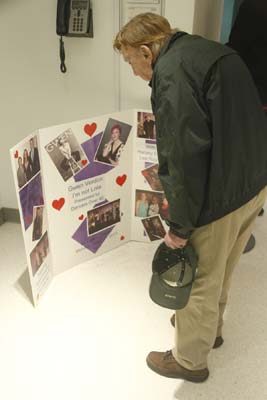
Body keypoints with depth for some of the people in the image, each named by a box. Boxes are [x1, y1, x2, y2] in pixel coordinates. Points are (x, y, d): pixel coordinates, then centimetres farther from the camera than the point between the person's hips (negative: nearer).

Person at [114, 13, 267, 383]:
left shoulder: (171, 72, -16)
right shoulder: (212, 51, 14)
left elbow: (184, 156, -23)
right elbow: (234, 126, 13)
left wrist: (180, 225, -14)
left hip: (221, 197, -9)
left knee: (199, 281, 10)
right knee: (220, 272, 26)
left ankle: (190, 360, 33)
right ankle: (210, 328, 49)